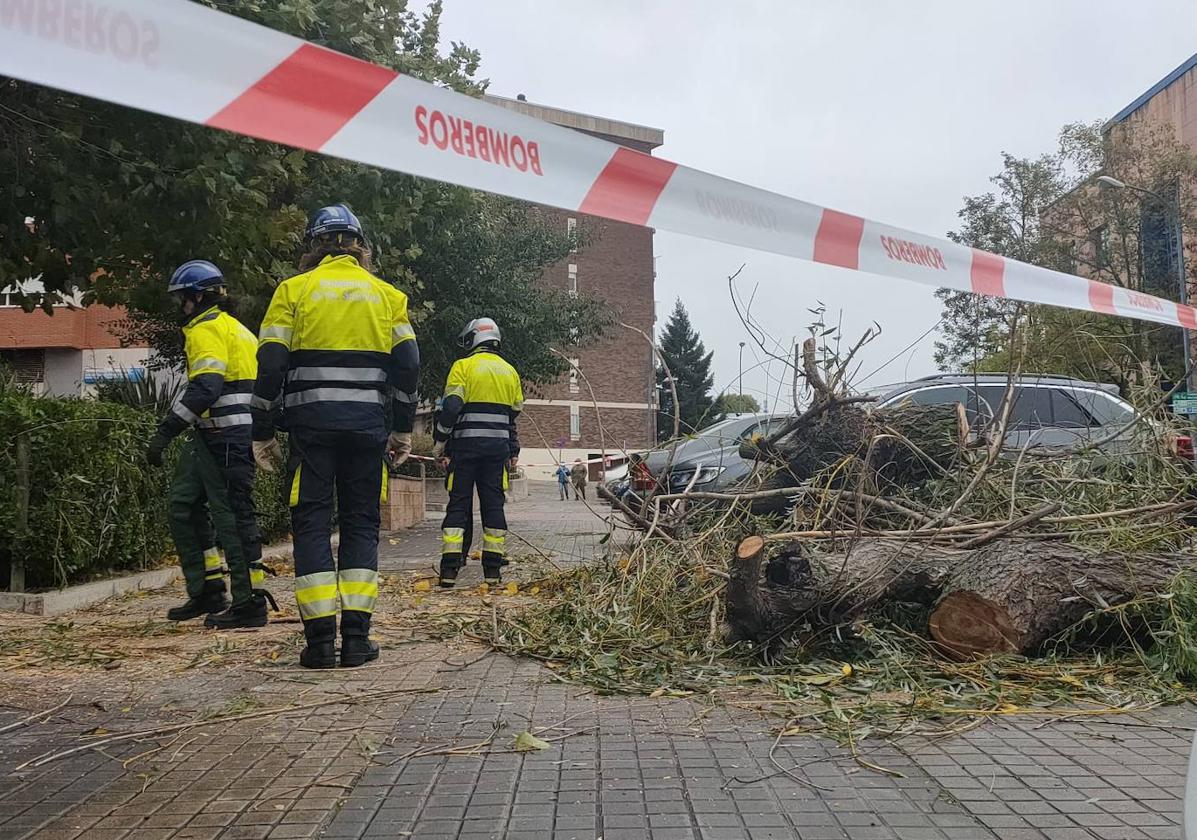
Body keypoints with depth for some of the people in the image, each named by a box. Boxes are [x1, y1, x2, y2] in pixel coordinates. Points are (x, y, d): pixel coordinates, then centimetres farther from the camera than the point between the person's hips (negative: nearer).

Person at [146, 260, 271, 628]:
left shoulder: (206, 328, -9)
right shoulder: (235, 328, 22)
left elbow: (204, 388, -22)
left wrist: (164, 432, -22)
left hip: (222, 436, -10)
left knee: (232, 514, -6)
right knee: (183, 503, 14)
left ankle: (250, 603, 0)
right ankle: (207, 591, 18)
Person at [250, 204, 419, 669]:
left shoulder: (293, 290, 5)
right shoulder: (388, 295, 11)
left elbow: (271, 365, -1)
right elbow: (407, 365, 6)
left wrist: (263, 432, 4)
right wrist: (403, 429, 12)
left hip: (311, 425, -2)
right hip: (367, 427, 2)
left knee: (311, 523, 3)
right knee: (361, 524, 8)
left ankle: (320, 638, -1)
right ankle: (356, 638, 3)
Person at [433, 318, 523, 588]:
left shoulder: (463, 367, -2)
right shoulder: (510, 372, 14)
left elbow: (451, 407, -12)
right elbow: (515, 415, 15)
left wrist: (439, 440, -3)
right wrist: (514, 451, 21)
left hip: (466, 444, -3)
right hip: (498, 447, 4)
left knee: (458, 504, 1)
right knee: (493, 504, 6)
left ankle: (449, 568, -4)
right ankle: (493, 569, 4)